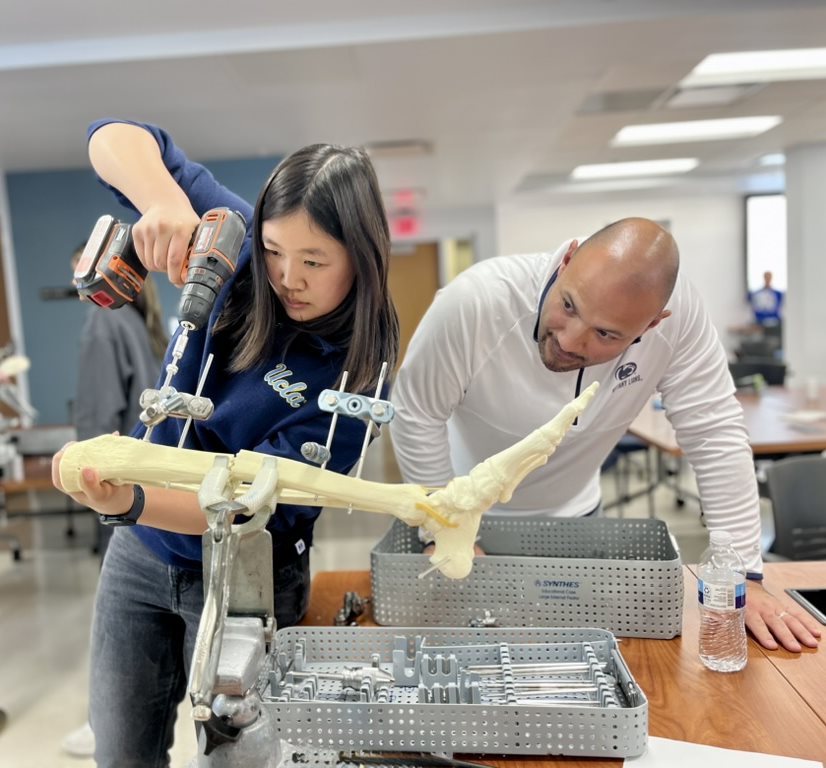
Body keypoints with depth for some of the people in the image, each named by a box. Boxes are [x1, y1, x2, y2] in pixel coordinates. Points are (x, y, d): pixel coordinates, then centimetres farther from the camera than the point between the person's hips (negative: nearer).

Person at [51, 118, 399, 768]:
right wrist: (165, 202, -30)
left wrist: (132, 503, -42)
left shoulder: (360, 371, -22)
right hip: (140, 551, 4)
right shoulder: (236, 247, -12)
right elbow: (113, 138, -8)